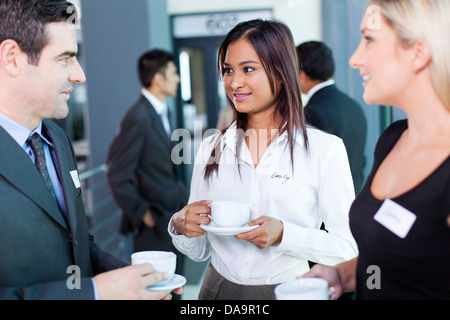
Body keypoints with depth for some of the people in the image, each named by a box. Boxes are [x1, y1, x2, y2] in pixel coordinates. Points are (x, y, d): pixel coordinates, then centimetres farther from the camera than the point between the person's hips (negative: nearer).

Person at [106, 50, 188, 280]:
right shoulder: (138, 118, -19)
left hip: (174, 217, 9)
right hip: (155, 226, -9)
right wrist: (142, 213, -15)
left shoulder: (162, 112, 11)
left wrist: (180, 194, 12)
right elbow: (117, 174, -20)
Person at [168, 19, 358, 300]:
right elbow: (200, 252, 6)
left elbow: (350, 249, -11)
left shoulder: (325, 149, -10)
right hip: (220, 288, 3)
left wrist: (284, 235, -24)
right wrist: (181, 227, -14)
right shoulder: (211, 148, 1)